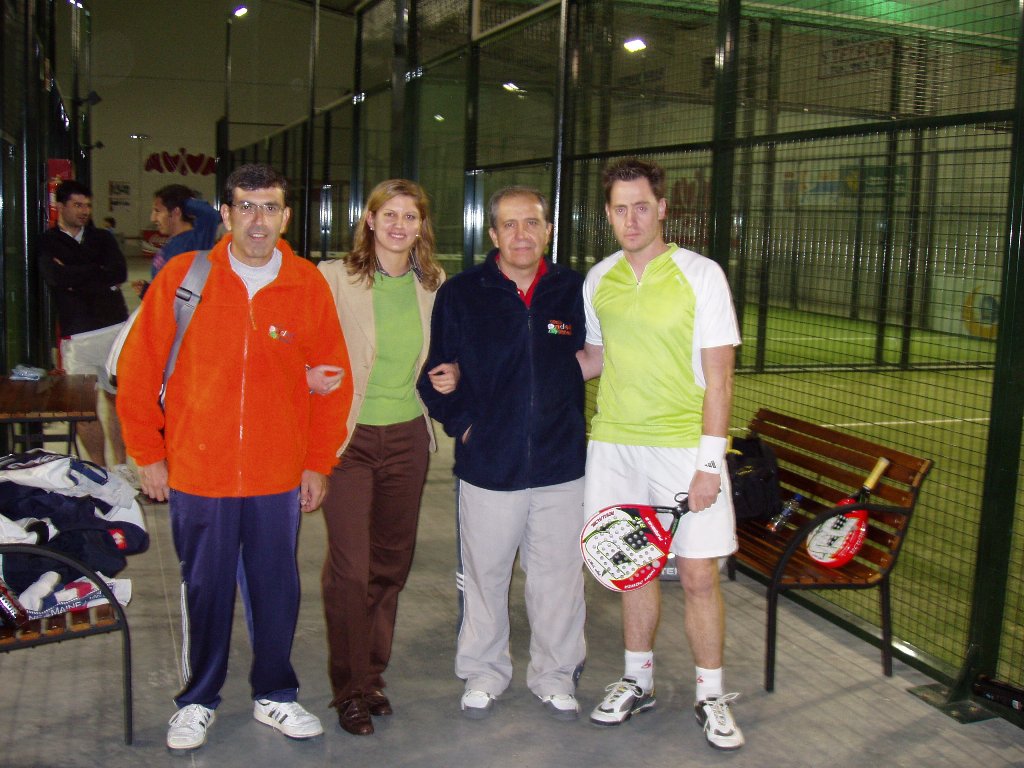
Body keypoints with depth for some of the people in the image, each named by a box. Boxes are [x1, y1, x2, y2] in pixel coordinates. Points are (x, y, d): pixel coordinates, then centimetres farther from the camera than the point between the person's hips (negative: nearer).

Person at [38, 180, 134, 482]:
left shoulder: (102, 238, 12)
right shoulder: (47, 243, 5)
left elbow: (120, 272, -6)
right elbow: (57, 278, -14)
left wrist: (76, 277, -9)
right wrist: (99, 274, -6)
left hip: (115, 328, 3)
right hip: (77, 335, -2)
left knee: (116, 398, 8)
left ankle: (119, 465, 19)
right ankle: (100, 470, 10)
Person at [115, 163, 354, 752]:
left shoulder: (309, 285, -2)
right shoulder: (182, 277, -4)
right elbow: (138, 371, 0)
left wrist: (319, 463, 2)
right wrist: (149, 455, 1)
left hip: (280, 478, 1)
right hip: (197, 474, -1)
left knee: (277, 590, 12)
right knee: (204, 590, 12)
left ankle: (275, 695, 32)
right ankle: (198, 701, 32)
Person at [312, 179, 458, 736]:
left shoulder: (434, 284, 5)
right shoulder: (333, 277, -7)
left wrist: (450, 375, 1)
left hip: (407, 436, 4)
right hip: (349, 437, -4)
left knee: (391, 561, 13)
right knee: (349, 568, -4)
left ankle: (372, 673, 31)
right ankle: (350, 690, 14)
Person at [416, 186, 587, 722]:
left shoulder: (575, 291, 1)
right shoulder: (459, 295, -1)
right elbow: (435, 374, 4)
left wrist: (570, 425, 8)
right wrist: (462, 423, -9)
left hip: (562, 467, 1)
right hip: (488, 467, 0)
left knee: (558, 576, 10)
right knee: (484, 575, 12)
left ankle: (555, 674, 29)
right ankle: (483, 673, 32)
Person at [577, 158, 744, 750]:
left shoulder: (702, 275, -7)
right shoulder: (598, 280, 7)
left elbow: (718, 374, -9)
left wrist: (709, 462, -14)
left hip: (685, 447, -4)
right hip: (614, 444, 4)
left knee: (698, 573, -1)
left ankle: (712, 695, 17)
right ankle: (638, 681, 29)